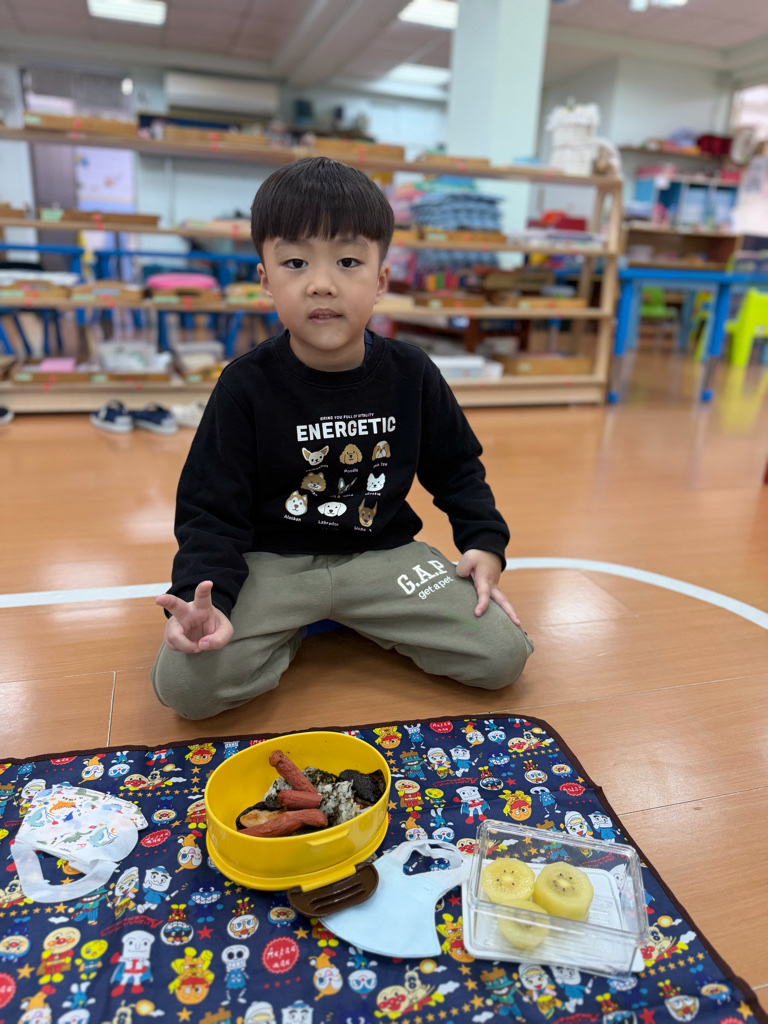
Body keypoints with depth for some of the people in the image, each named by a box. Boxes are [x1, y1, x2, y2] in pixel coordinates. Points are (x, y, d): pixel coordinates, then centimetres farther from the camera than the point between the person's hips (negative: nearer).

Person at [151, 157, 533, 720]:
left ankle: (358, 622, 8)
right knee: (185, 684, -23)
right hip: (271, 562, -2)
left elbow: (456, 469, 12)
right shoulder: (246, 385, -9)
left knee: (505, 656, -9)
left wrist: (485, 542, -3)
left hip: (383, 550, 3)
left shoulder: (411, 374, -2)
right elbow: (211, 509, -6)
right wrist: (204, 599, -24)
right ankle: (291, 630, 6)